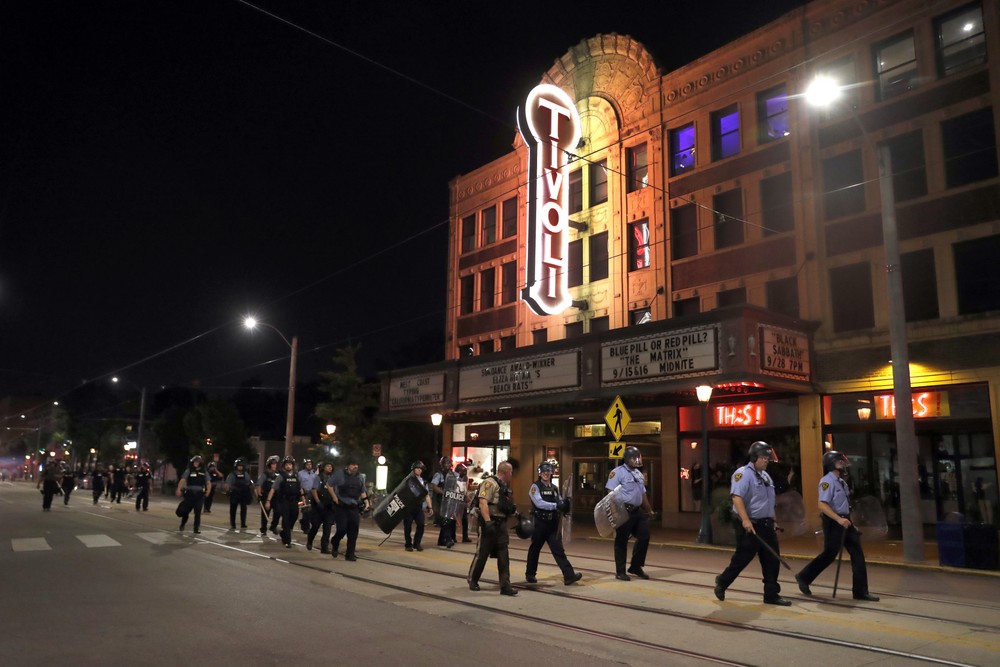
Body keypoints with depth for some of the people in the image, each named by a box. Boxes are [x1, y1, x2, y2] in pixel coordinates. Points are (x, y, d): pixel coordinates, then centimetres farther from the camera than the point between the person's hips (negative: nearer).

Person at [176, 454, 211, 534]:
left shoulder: (204, 472, 9)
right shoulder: (189, 471, 2)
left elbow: (208, 483, 7)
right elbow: (182, 480, -10)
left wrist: (208, 491, -8)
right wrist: (179, 489, -25)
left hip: (200, 495, 1)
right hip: (189, 494, -1)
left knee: (198, 512, -1)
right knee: (186, 510, 7)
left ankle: (197, 528, 4)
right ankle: (182, 525, 28)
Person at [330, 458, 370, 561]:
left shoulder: (359, 477, 14)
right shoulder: (339, 474, -3)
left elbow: (362, 491, 22)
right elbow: (329, 485, -2)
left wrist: (366, 501, 8)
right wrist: (334, 497, -8)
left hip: (354, 507, 4)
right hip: (341, 506, -4)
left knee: (353, 531, -1)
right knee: (342, 529, -9)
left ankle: (350, 554, 7)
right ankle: (335, 545, 23)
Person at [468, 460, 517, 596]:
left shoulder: (504, 486, 17)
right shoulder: (490, 483, -13)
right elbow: (483, 503, -22)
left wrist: (514, 511, 15)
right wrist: (488, 522, -29)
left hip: (501, 524, 8)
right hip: (490, 523, -8)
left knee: (503, 556, 3)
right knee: (482, 553, 4)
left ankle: (505, 586, 5)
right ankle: (472, 580, 22)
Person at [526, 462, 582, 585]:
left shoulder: (554, 488, 14)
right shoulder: (535, 487, -5)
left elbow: (559, 503, 13)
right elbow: (539, 503, -19)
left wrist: (564, 503, -11)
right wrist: (556, 505, -26)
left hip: (553, 524, 4)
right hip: (539, 523, -4)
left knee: (558, 550, -2)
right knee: (535, 549, 8)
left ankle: (569, 576, -9)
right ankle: (530, 575, 24)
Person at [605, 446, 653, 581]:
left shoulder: (639, 474, 17)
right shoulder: (618, 472, -9)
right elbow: (612, 493, -15)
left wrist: (649, 510, 25)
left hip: (638, 511, 8)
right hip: (624, 512, -8)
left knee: (644, 537, 8)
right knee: (622, 541, 1)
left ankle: (636, 567, 24)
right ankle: (620, 572, 11)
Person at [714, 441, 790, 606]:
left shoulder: (765, 475, 16)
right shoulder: (743, 474, -12)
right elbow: (737, 498, -23)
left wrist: (771, 521, 20)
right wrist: (745, 520, -31)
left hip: (766, 525, 8)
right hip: (750, 525, -8)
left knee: (772, 560, 5)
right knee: (742, 558, 0)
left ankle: (771, 594, 13)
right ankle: (722, 583, 20)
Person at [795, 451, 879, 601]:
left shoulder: (841, 481, 14)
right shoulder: (827, 481, -15)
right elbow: (822, 505, -24)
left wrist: (848, 521, 18)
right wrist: (839, 519, -29)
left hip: (844, 521, 9)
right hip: (833, 522, -9)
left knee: (857, 554, 4)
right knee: (829, 554, -1)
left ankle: (860, 591, 9)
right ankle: (803, 577, 16)